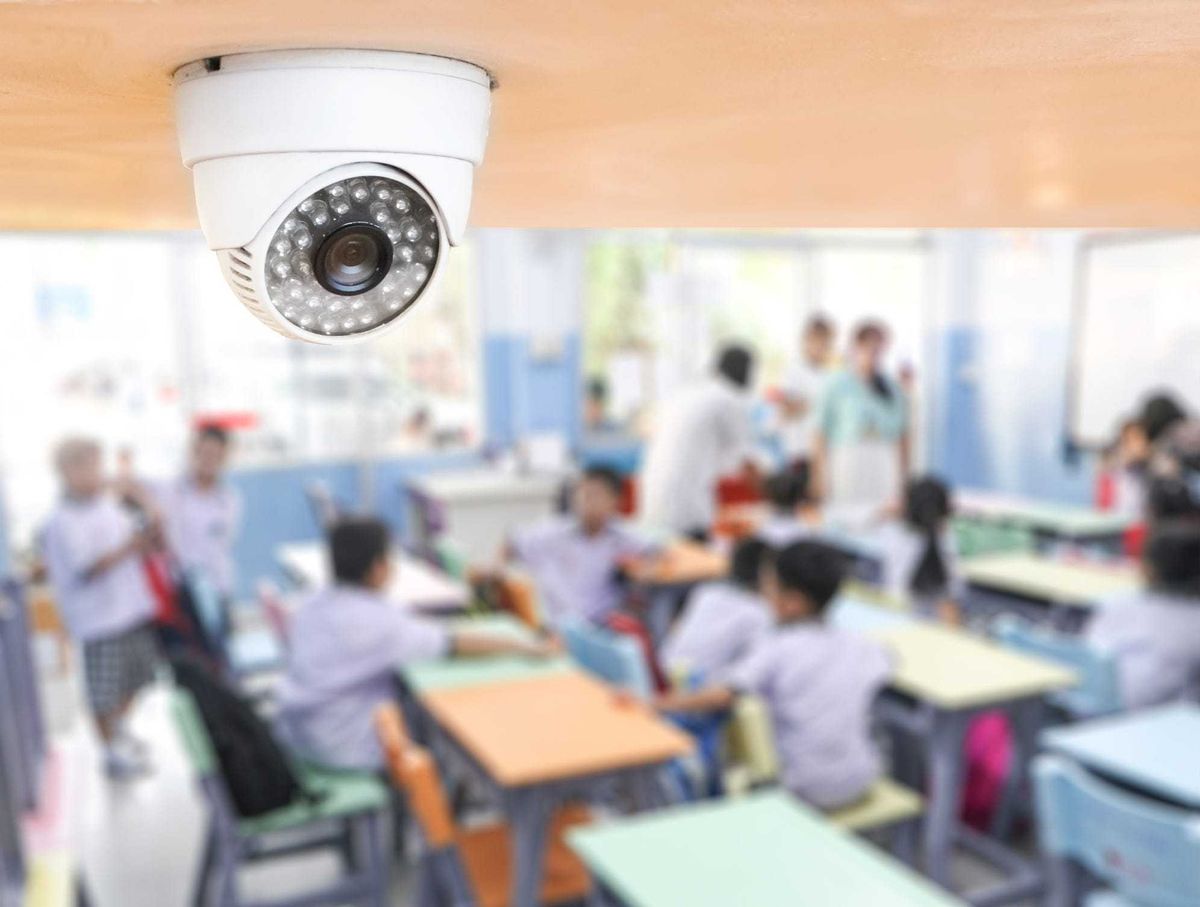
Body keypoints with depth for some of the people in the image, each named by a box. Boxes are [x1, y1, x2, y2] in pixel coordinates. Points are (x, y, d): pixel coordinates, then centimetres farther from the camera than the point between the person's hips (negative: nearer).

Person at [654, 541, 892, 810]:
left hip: (807, 791, -4)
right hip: (861, 781, 4)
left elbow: (723, 696, -21)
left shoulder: (774, 649, -13)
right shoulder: (860, 646, -2)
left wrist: (668, 703, -10)